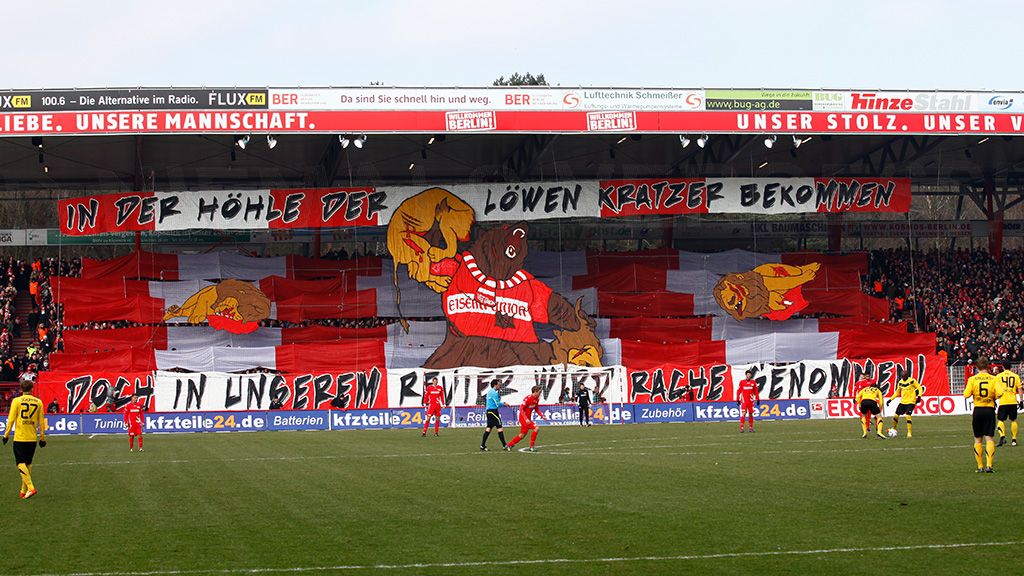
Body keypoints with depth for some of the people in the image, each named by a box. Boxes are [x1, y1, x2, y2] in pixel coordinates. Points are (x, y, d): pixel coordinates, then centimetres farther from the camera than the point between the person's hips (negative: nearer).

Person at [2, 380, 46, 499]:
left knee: (21, 463, -4)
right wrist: (42, 438, 14)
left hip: (20, 437, -3)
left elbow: (11, 419, -6)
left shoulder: (17, 401, -4)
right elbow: (41, 422, 7)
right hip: (33, 438, 3)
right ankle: (23, 491, 15)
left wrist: (6, 435, 2)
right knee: (28, 463, 13)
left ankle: (30, 488, -19)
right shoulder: (38, 402, 4)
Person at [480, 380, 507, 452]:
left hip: (488, 411, 10)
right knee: (500, 427, -6)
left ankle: (482, 446, 5)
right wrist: (503, 404, 1)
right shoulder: (494, 393, -14)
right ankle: (504, 445, -5)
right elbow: (497, 404, -15)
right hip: (493, 411, -10)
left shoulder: (489, 391, 16)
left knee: (489, 427, 9)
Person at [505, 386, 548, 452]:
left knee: (522, 435, 13)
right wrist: (526, 419, -29)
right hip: (523, 417, -9)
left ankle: (509, 446, 25)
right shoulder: (528, 398, -21)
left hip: (528, 418, 9)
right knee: (535, 428, -20)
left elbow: (537, 409, 18)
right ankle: (531, 447, -12)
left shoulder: (537, 399, 5)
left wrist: (542, 416, 3)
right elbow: (521, 409, -21)